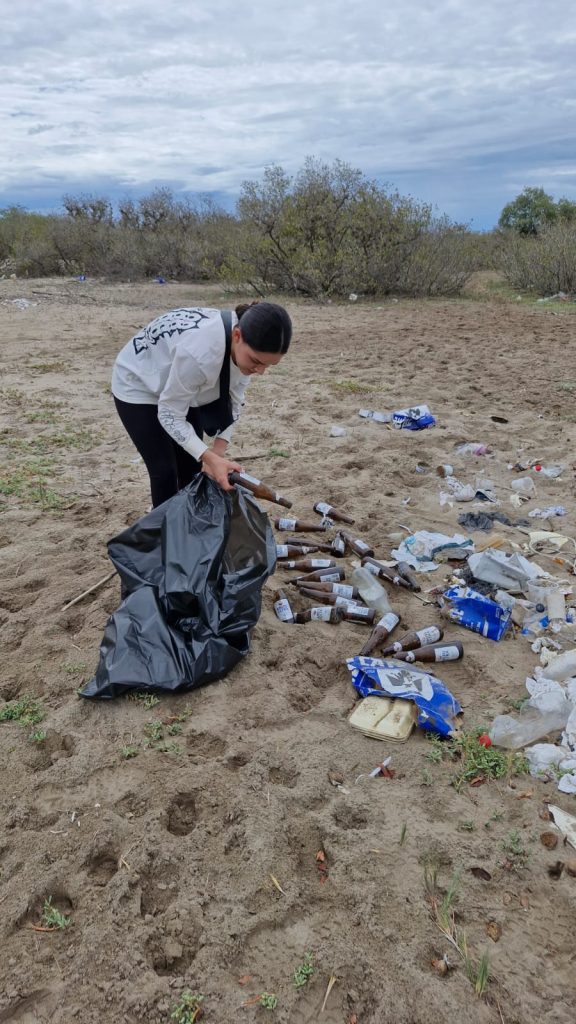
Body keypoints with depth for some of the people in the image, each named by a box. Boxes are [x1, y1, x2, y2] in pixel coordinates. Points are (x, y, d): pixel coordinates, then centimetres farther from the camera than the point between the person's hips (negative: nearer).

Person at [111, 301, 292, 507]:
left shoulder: (247, 345, -22)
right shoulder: (199, 352, -44)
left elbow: (233, 401, -8)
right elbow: (170, 415, -30)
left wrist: (218, 450, -18)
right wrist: (210, 457, -38)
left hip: (182, 389, 6)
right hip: (139, 387, -6)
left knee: (192, 466, 7)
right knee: (165, 470, -7)